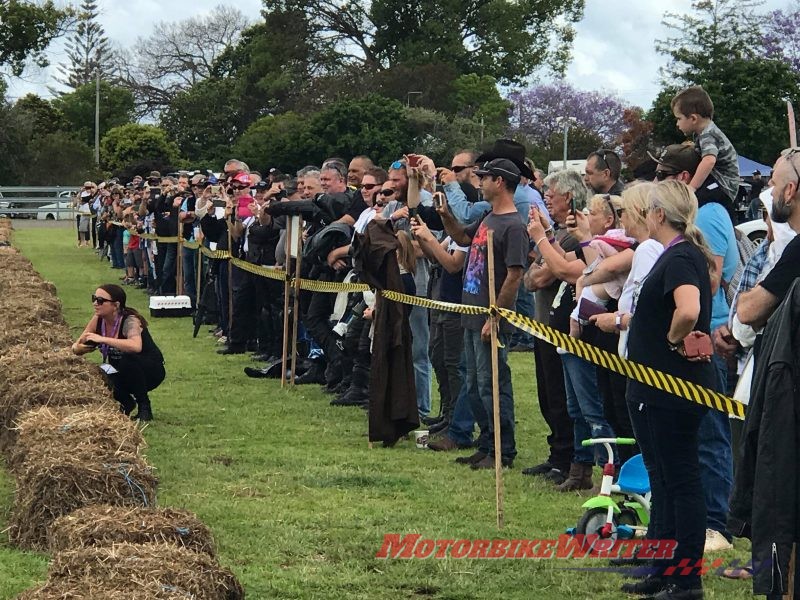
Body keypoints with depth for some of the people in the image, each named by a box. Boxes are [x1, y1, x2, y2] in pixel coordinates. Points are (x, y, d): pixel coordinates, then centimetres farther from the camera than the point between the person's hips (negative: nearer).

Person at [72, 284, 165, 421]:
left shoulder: (130, 321, -27)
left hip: (152, 370, -6)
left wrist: (102, 339, -47)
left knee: (128, 359, -37)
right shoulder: (98, 321, -8)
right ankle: (126, 402, 6)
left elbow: (136, 346, -48)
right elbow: (76, 347, -4)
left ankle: (145, 408, -16)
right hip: (123, 374, 6)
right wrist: (79, 348, -29)